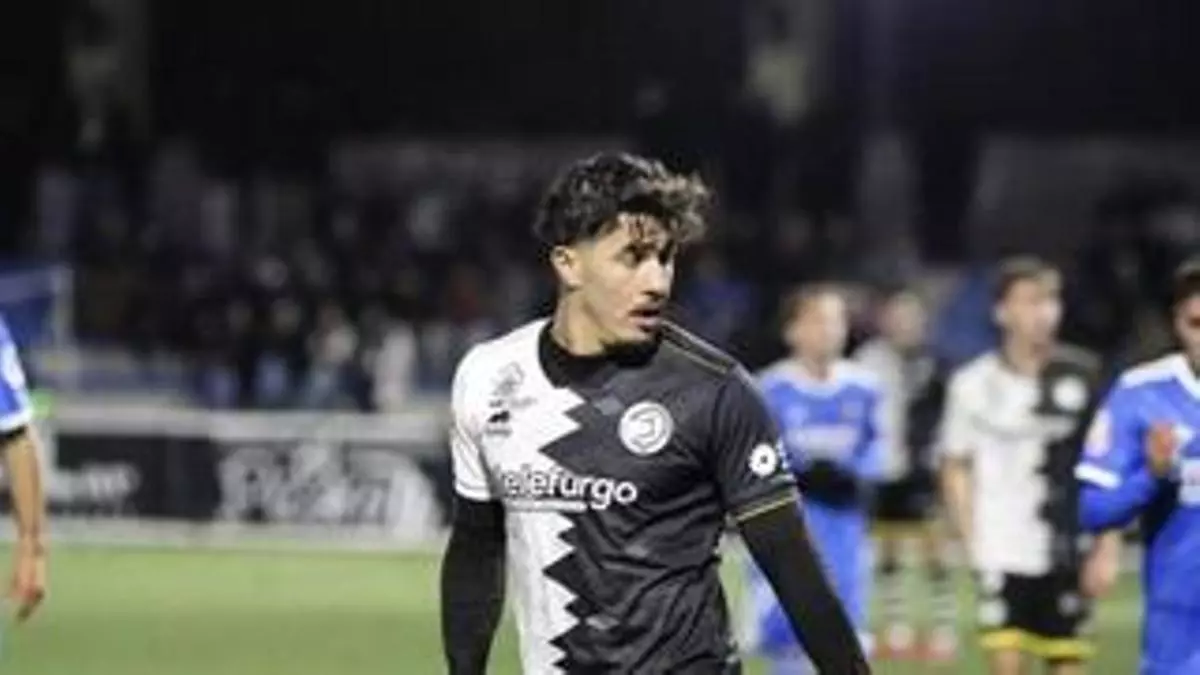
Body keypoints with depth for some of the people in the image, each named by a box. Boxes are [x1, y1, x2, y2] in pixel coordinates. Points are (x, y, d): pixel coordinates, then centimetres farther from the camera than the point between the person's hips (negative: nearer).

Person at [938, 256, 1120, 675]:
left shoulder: (1083, 376, 0)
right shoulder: (974, 384, 0)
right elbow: (956, 468, 8)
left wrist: (1106, 550, 0)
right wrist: (972, 541, -2)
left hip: (1069, 554, 1)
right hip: (1003, 553, -1)